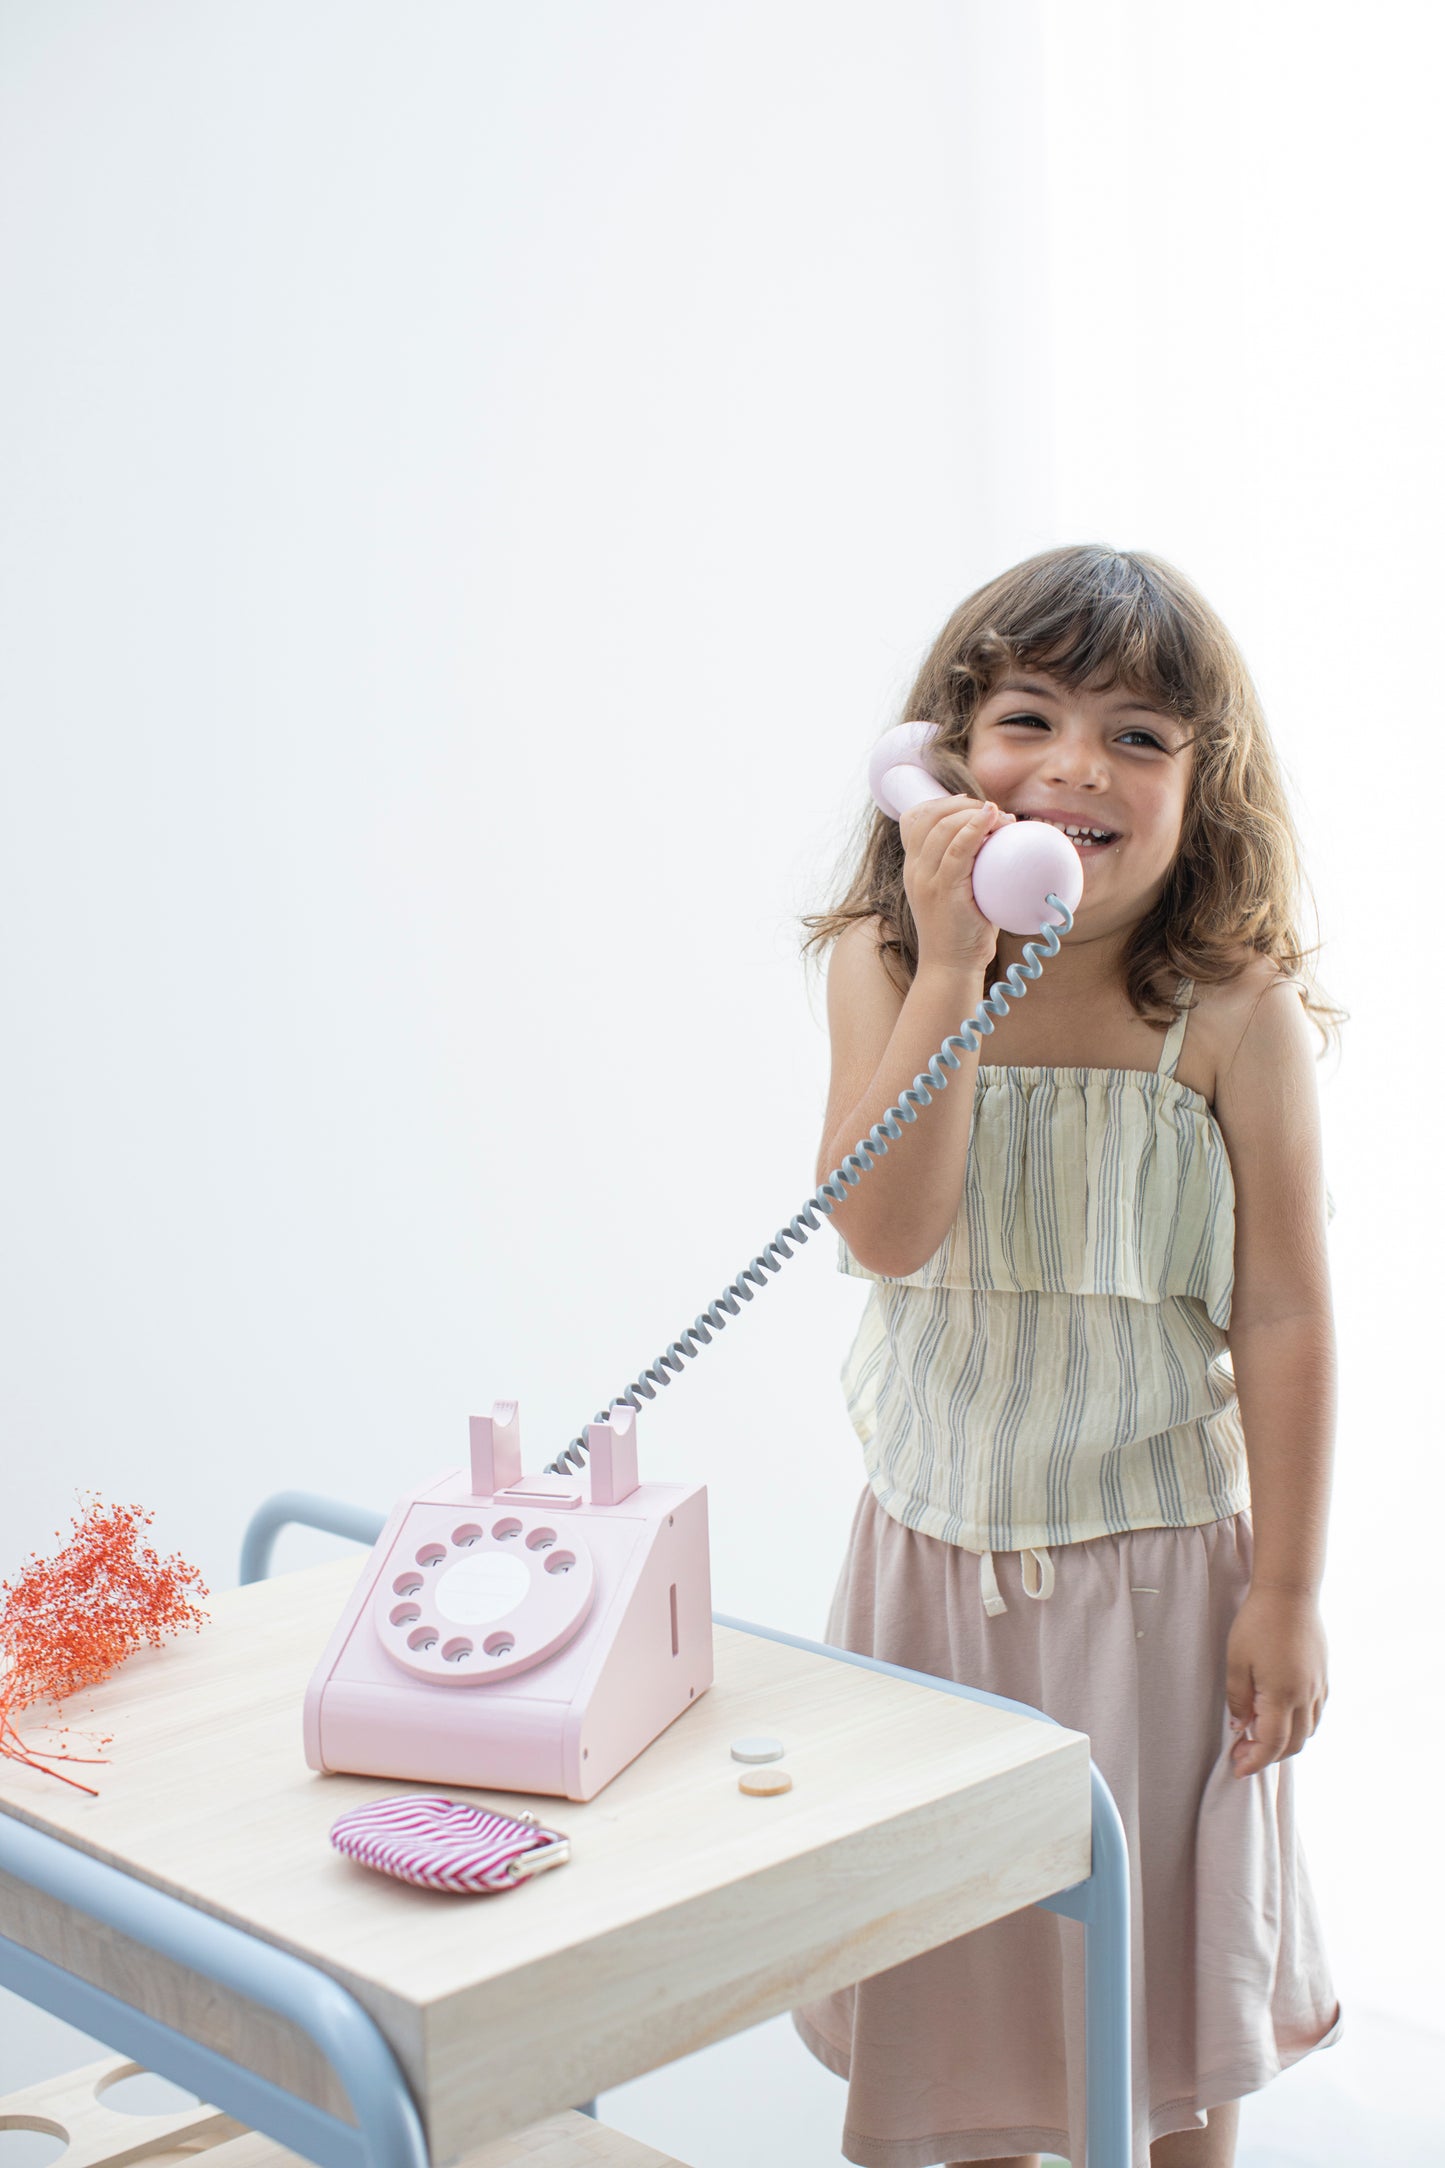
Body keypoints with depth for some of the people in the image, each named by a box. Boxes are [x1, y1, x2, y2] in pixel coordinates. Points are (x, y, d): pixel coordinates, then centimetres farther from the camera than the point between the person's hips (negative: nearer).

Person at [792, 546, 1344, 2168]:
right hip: (938, 1544, 2)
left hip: (1156, 1556, -2)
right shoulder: (882, 968, -9)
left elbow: (1283, 1315, -10)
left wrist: (1285, 1593, -8)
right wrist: (955, 968, -28)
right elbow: (886, 1231, -21)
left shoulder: (1231, 1011, -13)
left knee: (1157, 1919, 15)